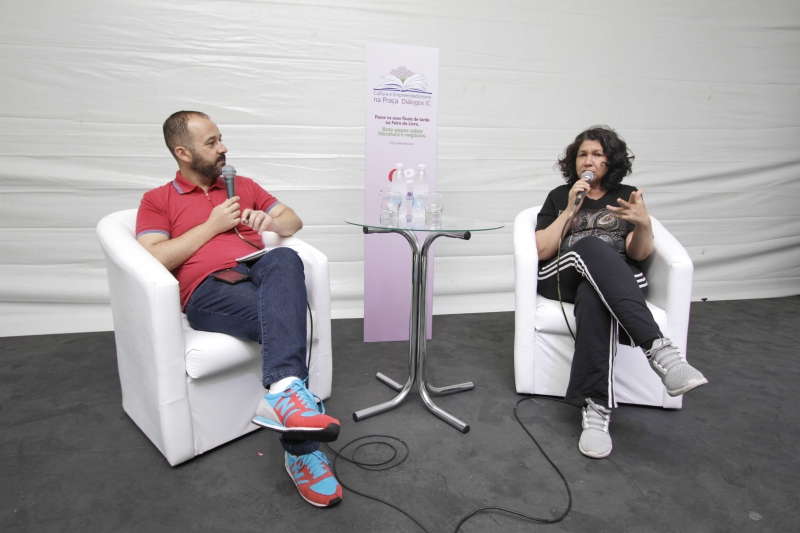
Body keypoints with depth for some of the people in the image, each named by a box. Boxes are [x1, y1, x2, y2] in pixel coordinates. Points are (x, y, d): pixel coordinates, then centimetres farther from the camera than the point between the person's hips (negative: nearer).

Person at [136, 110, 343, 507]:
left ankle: (283, 393, -51)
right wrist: (212, 225, -1)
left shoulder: (242, 186, 29)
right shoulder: (157, 201, 17)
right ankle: (302, 454, -35)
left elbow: (294, 222, 27)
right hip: (209, 291, -3)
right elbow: (154, 260, 0)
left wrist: (269, 219, 3)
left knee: (285, 259, -36)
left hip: (259, 274, 3)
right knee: (282, 319, -35)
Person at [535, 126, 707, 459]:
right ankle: (657, 347, -51)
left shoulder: (626, 196, 20)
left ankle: (596, 409, -48)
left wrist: (644, 223, -17)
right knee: (593, 246, -38)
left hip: (619, 280, 1)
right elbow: (541, 250, 5)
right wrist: (570, 210, -2)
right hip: (563, 278, 0)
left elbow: (640, 254, 5)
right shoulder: (559, 196, 20)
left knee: (594, 298, -40)